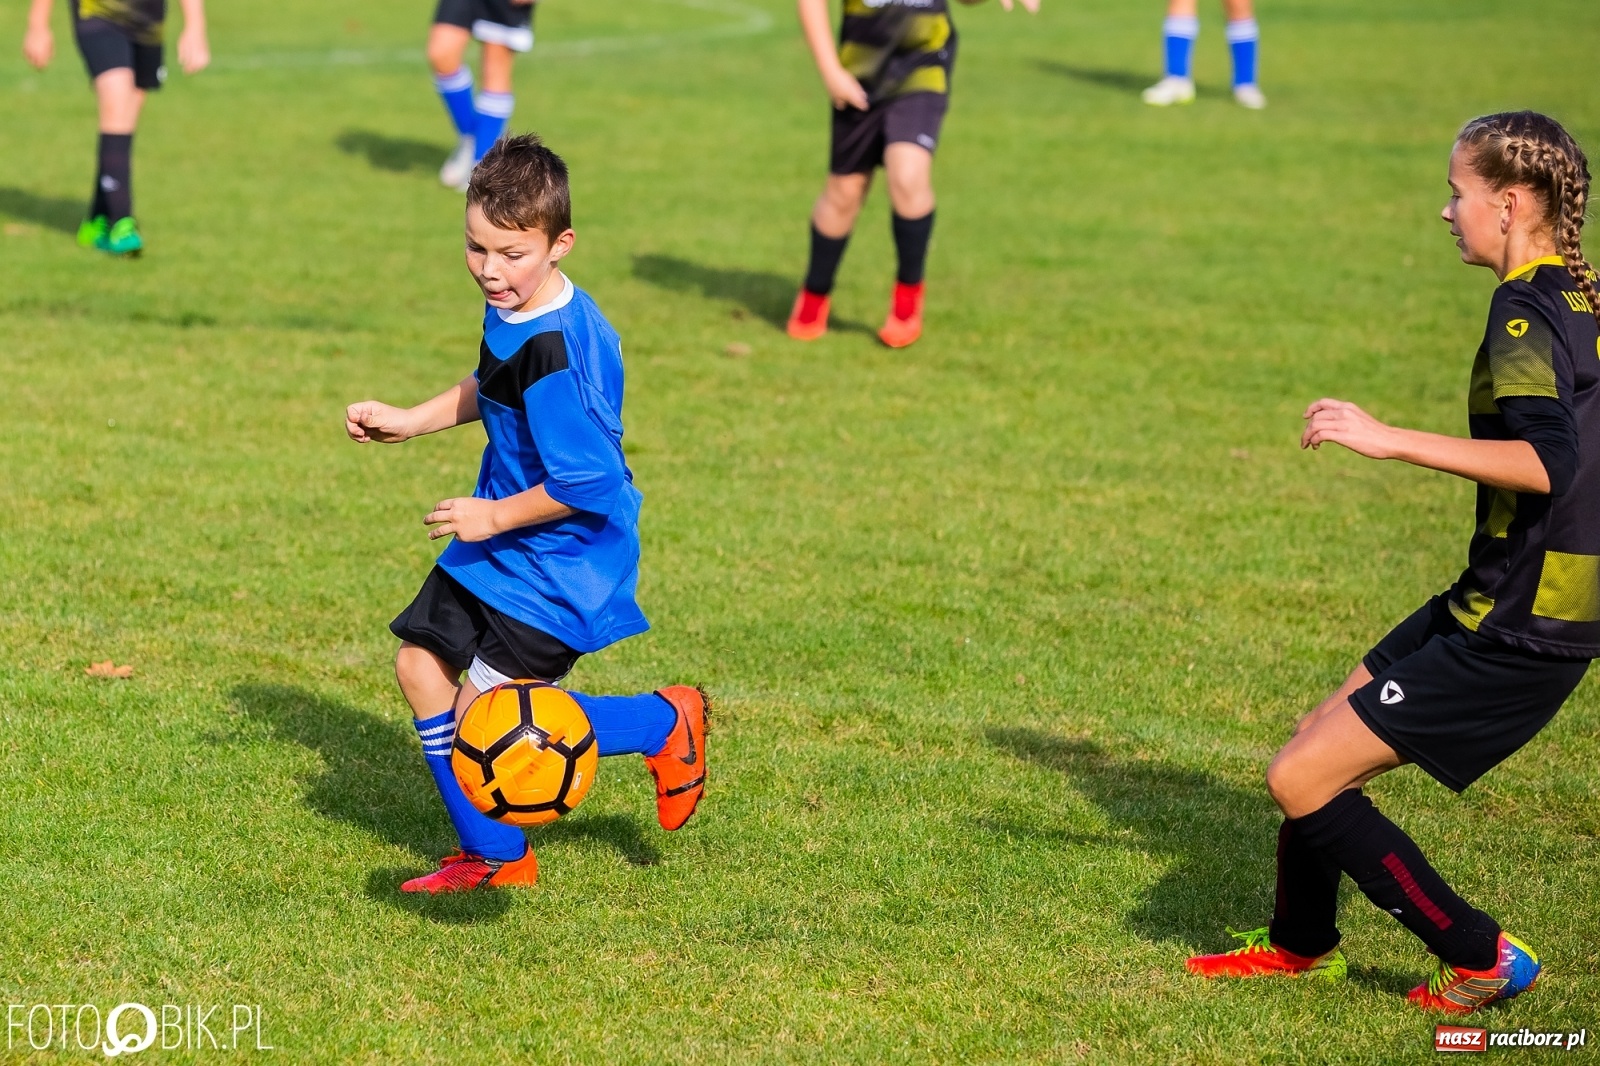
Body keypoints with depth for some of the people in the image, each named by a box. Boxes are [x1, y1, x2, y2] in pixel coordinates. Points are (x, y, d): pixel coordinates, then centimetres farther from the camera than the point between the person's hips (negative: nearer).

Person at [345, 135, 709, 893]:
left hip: (559, 556, -10)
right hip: (502, 545, 10)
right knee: (421, 664, 11)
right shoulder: (514, 308, 1)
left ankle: (664, 724, 7)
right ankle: (489, 854, 21)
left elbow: (584, 484, -28)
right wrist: (408, 422, 17)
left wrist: (495, 516, -16)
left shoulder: (553, 350, -29)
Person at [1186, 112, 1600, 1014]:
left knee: (1301, 779, -8)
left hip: (1515, 637, -10)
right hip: (1492, 606, 10)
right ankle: (1301, 943, 38)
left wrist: (1390, 440, -35)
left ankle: (1480, 958, 2)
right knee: (1325, 743, 19)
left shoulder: (1527, 313, -20)